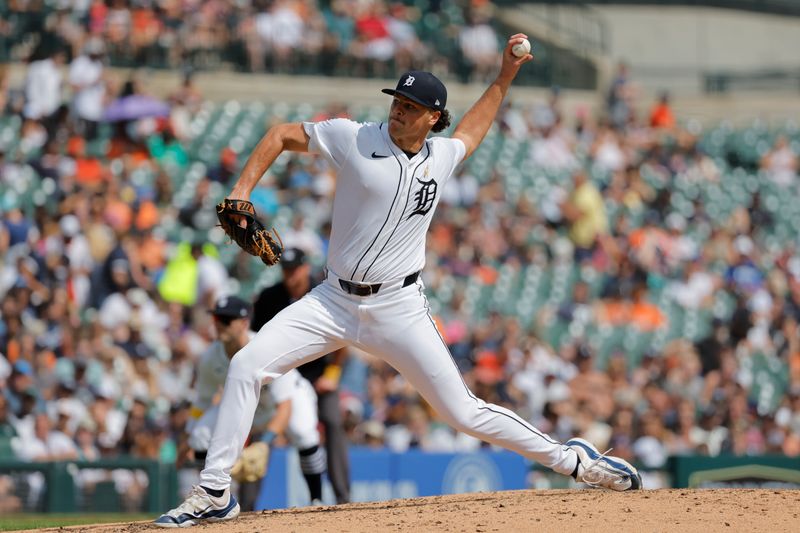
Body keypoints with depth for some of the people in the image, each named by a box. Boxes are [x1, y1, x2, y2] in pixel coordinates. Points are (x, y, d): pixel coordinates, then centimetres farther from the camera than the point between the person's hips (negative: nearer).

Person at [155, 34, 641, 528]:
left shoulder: (442, 156, 2)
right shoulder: (353, 138, -7)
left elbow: (470, 132, 27)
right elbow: (282, 135, 4)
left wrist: (505, 76, 23)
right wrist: (242, 190, -8)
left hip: (399, 309, 0)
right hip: (333, 301, 0)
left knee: (464, 412, -3)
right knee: (246, 366, -16)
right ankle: (214, 494, -9)